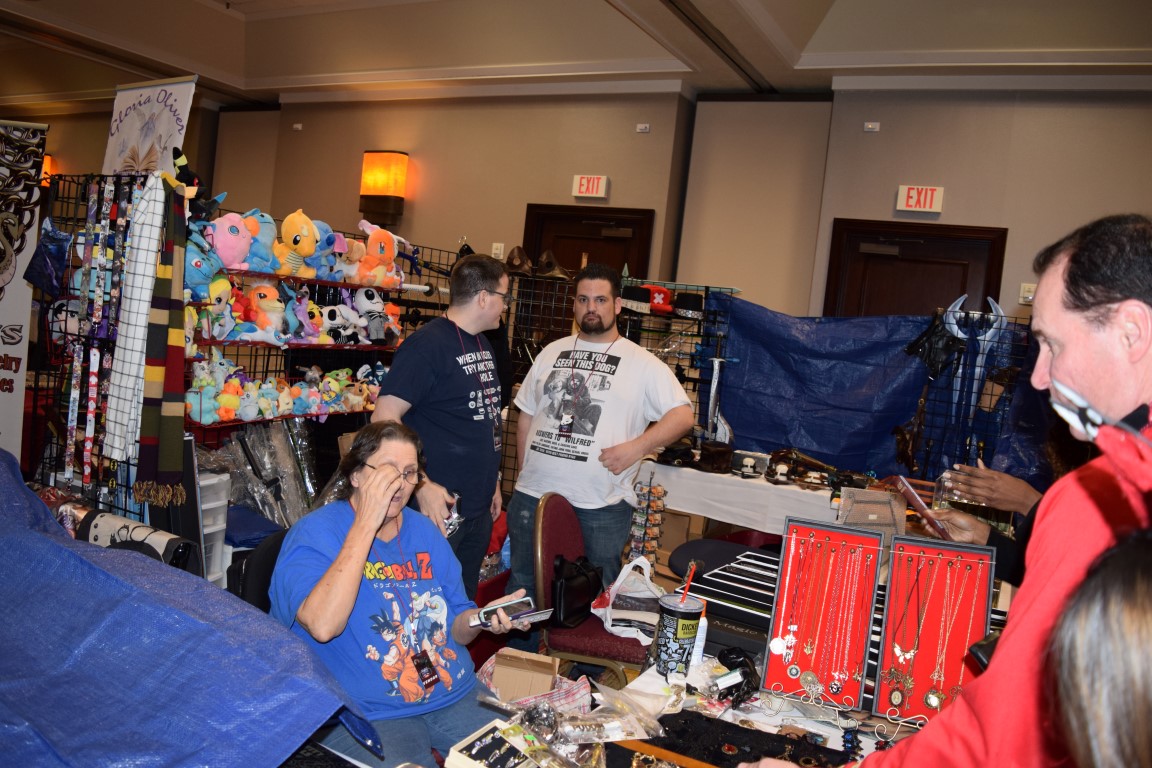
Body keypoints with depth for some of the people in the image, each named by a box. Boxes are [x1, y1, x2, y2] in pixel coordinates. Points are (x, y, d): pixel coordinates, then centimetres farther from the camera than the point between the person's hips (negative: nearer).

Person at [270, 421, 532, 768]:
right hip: (367, 714, -5)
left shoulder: (424, 531, 10)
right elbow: (322, 626, -27)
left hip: (456, 697, 5)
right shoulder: (313, 533, -9)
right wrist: (367, 522, -25)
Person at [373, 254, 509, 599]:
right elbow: (384, 418, -20)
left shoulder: (483, 345, 13)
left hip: (480, 507, 8)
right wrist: (422, 486, -25)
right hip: (439, 507, -8)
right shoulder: (427, 344, -15)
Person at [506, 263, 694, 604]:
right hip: (533, 496, 4)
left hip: (601, 506, -3)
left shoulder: (642, 363, -2)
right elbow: (526, 415, 16)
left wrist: (636, 447, -17)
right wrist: (524, 473, 9)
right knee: (522, 591, 14)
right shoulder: (552, 352, 11)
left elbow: (682, 415, -5)